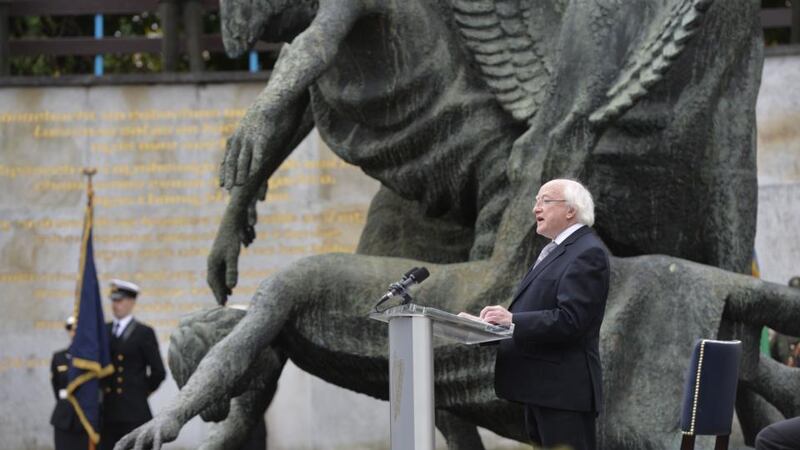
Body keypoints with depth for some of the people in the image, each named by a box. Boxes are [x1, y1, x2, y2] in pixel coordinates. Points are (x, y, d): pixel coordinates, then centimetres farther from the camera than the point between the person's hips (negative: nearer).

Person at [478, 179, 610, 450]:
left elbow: (569, 320, -22)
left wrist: (513, 321, -23)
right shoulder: (556, 251, 20)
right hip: (541, 388, 11)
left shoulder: (588, 253, -13)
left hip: (564, 390, -11)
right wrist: (504, 316, 3)